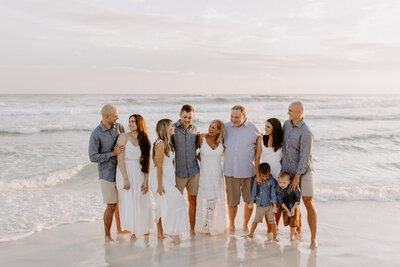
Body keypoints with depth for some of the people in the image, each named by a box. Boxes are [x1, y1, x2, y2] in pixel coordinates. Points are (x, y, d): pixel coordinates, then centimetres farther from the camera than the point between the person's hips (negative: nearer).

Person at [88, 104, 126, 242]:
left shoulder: (118, 126, 0)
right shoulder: (96, 134, -16)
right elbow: (93, 157, -15)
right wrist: (113, 153, -22)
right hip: (107, 174, -6)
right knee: (111, 206, -1)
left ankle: (120, 229, 36)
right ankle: (107, 236, 17)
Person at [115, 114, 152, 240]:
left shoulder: (144, 140, 8)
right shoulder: (124, 137, -4)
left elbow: (146, 162, 6)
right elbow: (120, 159, -10)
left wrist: (146, 180, -2)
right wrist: (126, 179, -16)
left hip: (140, 175, 4)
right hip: (126, 173, -3)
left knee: (143, 202, 3)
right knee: (128, 202, -1)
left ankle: (143, 228, 22)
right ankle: (132, 230, 16)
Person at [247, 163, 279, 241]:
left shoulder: (272, 181, -10)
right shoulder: (257, 180, -6)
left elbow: (273, 193, -6)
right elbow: (254, 190, 2)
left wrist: (274, 205, -7)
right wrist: (252, 201, 3)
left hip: (269, 205, -1)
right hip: (260, 205, 1)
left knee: (272, 221, 5)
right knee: (256, 220, 10)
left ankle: (274, 236, 15)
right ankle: (251, 233, 25)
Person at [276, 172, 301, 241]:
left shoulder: (293, 188, -28)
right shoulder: (279, 190, -22)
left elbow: (298, 199, -17)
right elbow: (281, 201, -15)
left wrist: (293, 208, -17)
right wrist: (287, 210, -16)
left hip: (294, 207, -3)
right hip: (286, 208, 3)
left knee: (293, 221, 0)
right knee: (286, 221, 13)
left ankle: (292, 235, 18)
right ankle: (294, 230, 41)